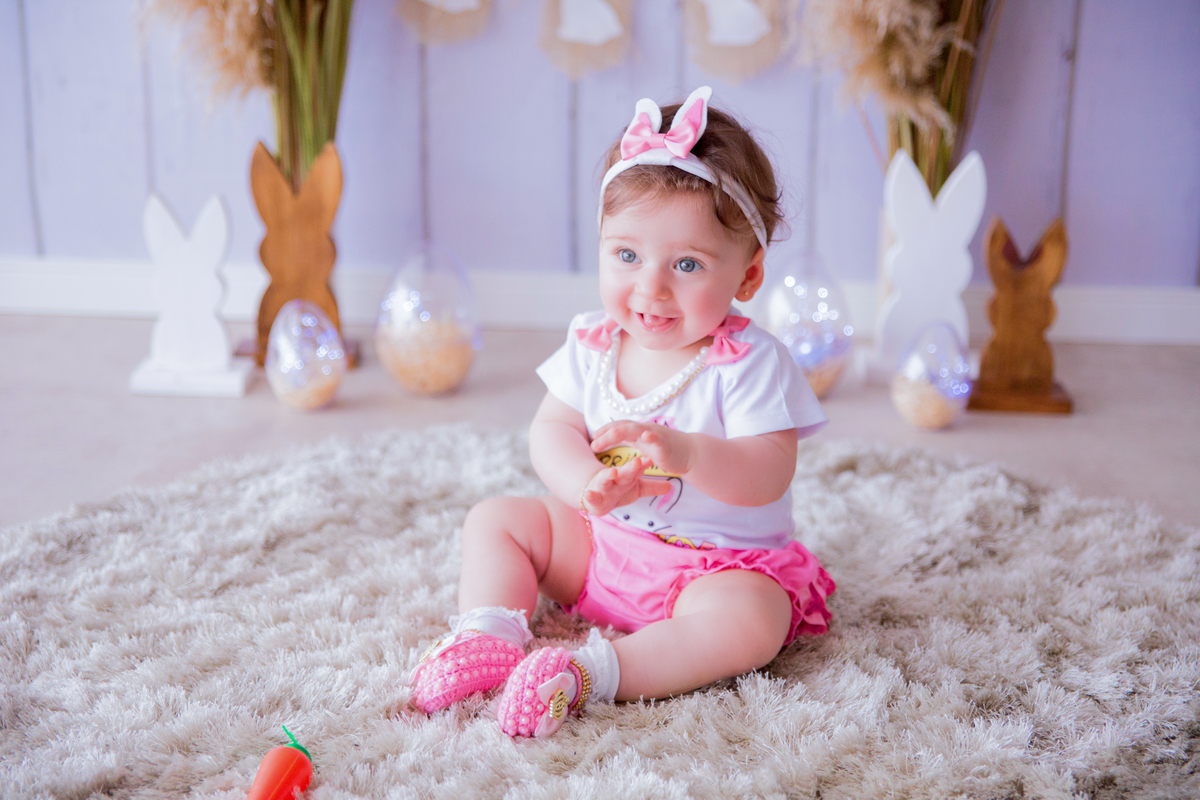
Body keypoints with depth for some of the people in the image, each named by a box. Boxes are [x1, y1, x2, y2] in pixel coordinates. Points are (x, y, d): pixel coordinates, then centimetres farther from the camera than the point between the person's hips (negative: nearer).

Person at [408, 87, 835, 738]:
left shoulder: (751, 362, -19)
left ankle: (592, 672, -37)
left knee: (752, 620, -35)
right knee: (494, 520, 3)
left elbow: (769, 476, -26)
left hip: (720, 561, -5)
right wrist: (587, 482, -28)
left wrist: (685, 453, -46)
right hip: (599, 543, 5)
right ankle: (488, 634, -14)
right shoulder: (592, 344, -3)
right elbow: (551, 430, -4)